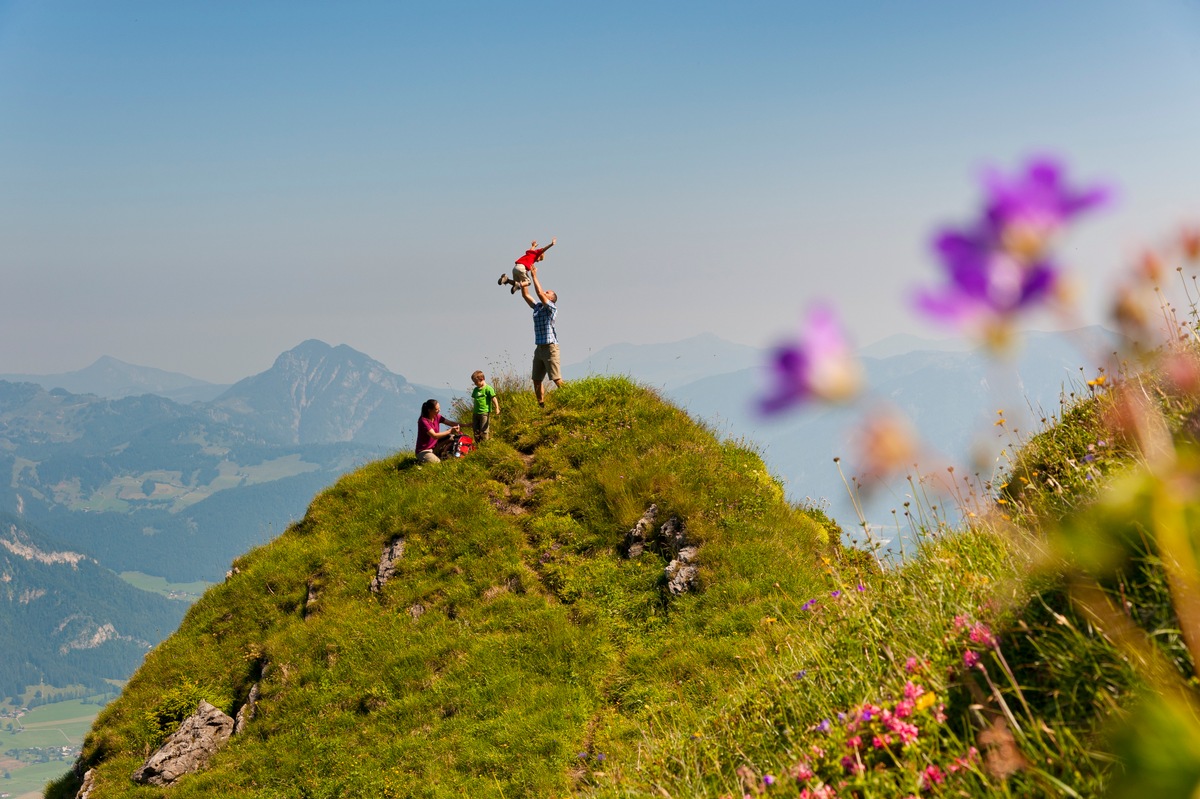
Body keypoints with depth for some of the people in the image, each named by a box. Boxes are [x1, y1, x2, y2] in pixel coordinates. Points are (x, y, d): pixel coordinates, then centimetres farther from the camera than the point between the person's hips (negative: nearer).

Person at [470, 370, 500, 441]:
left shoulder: (488, 388, -8)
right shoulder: (475, 389, 14)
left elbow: (494, 398, -11)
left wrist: (497, 408, -19)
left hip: (485, 413, -7)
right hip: (476, 413, 7)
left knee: (484, 431, -5)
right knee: (476, 431, 9)